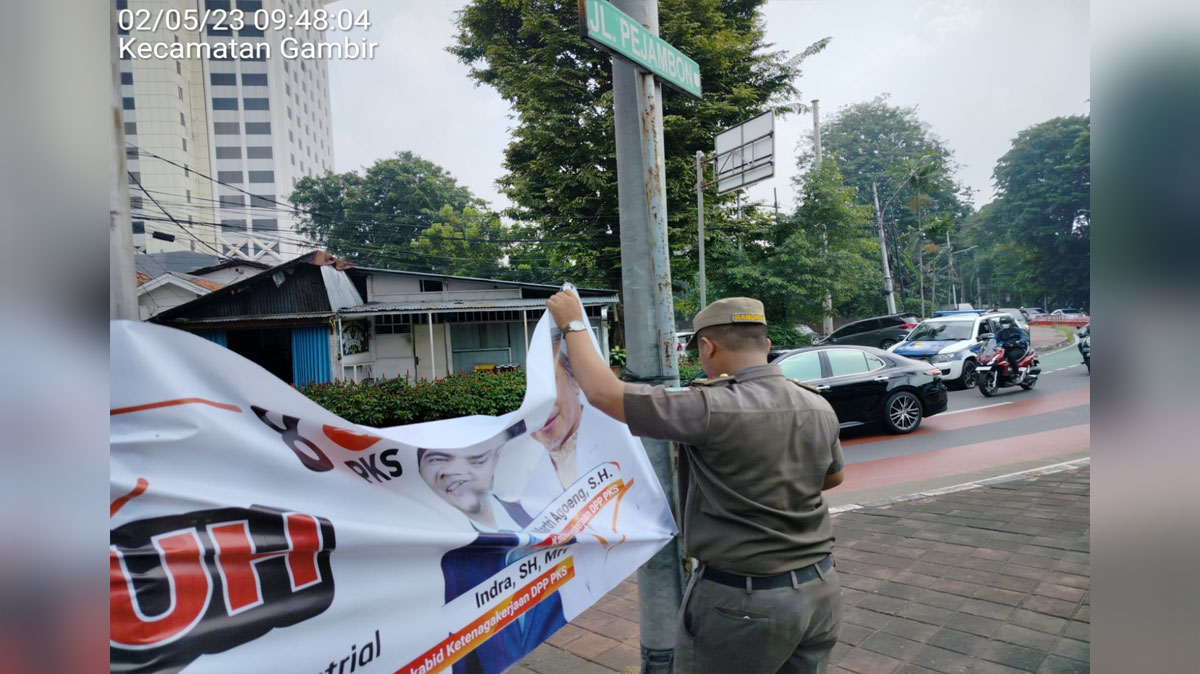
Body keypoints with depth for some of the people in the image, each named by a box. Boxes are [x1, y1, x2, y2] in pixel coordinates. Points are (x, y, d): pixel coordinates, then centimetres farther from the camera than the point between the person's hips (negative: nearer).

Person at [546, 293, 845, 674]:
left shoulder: (713, 410, -24)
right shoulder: (819, 408, -2)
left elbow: (603, 392, -21)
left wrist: (572, 325, -7)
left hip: (744, 600, -6)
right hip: (821, 589, 7)